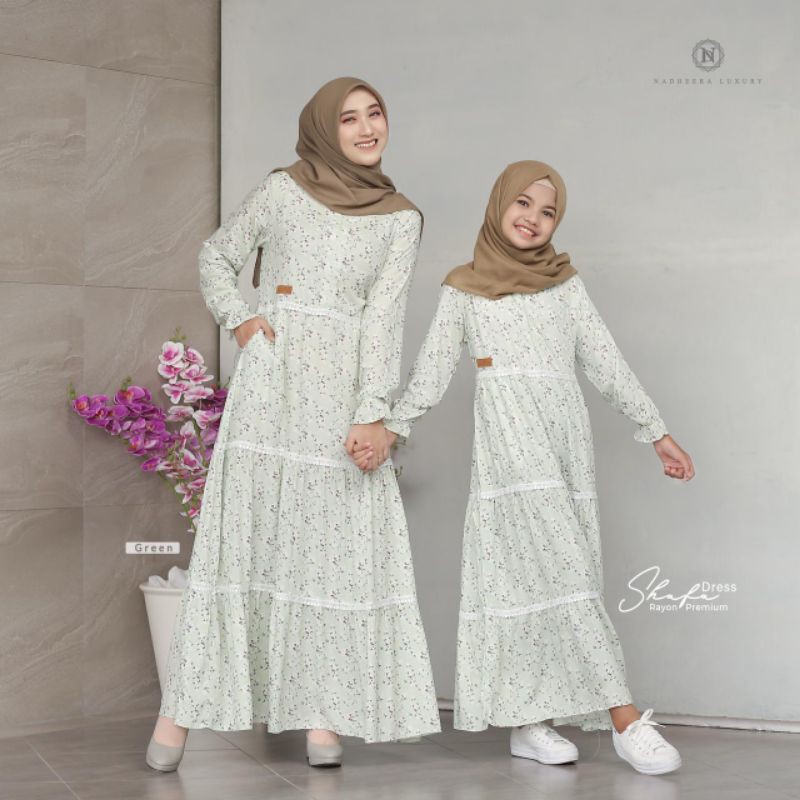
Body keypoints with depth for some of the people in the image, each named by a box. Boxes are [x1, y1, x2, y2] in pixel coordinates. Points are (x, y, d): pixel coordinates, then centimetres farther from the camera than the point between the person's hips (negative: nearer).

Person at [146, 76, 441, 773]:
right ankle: (181, 707, 6)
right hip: (270, 382, -1)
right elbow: (218, 255, 19)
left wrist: (374, 413, -11)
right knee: (241, 533, -1)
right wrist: (238, 318, 1)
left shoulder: (402, 218, 8)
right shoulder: (282, 190, 7)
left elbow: (384, 317, -2)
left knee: (340, 544, 0)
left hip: (346, 392, 1)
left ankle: (324, 712, 9)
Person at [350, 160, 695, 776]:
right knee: (561, 565, -14)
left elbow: (606, 361, 14)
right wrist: (391, 428, -2)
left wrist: (657, 431, 9)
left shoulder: (566, 281, 17)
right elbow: (433, 370, 9)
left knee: (528, 573, 1)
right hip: (508, 433, -3)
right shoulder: (464, 286, 10)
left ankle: (526, 720, 7)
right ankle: (626, 719, -14)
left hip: (567, 431, 4)